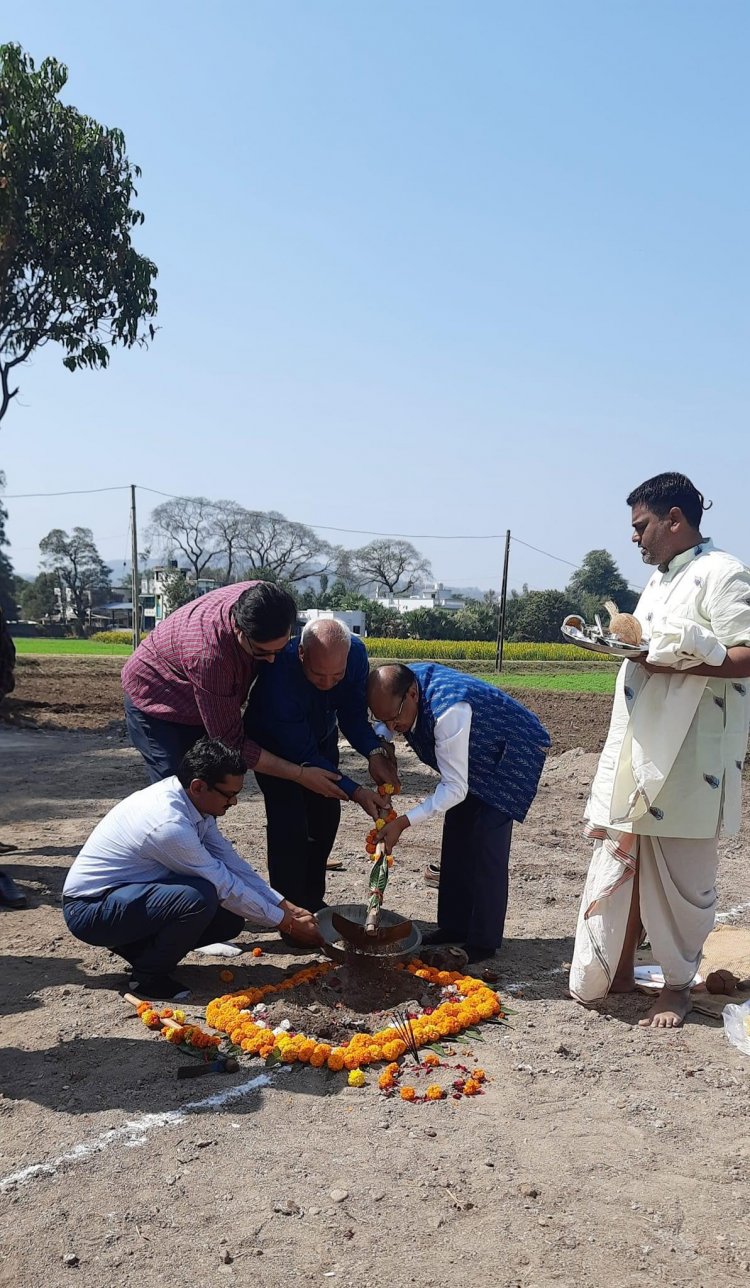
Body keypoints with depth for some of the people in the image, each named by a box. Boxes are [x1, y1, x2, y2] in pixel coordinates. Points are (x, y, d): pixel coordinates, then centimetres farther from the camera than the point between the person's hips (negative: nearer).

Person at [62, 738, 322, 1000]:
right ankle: (147, 976, -9)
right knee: (201, 898, -32)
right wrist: (287, 922, -12)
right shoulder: (170, 824, -31)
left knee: (230, 918, 1)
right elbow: (225, 887, -22)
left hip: (130, 893, 9)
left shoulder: (191, 799, -5)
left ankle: (134, 944, 11)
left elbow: (231, 861, 2)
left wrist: (288, 908, -1)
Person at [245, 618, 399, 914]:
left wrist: (374, 752, -38)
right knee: (290, 821, -16)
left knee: (326, 814, 4)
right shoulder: (278, 679, -43)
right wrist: (355, 791, -39)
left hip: (320, 737, 5)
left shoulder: (355, 653, -30)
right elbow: (303, 755, -35)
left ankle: (312, 900, 21)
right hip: (276, 745, -4)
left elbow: (353, 713, -19)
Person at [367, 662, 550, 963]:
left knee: (486, 846, -13)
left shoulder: (448, 711, -42)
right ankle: (454, 927, 18)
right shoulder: (402, 684, -18)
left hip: (511, 755, -8)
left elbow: (456, 789, -35)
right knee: (456, 836, 8)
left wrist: (404, 822, -37)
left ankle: (483, 943, -3)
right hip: (477, 755, 8)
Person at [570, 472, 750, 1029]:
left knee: (680, 875, 4)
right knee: (622, 862, 12)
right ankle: (616, 970, 26)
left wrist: (667, 662, -23)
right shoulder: (660, 579, 17)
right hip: (638, 753, 8)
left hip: (688, 759, -8)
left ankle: (678, 985, 21)